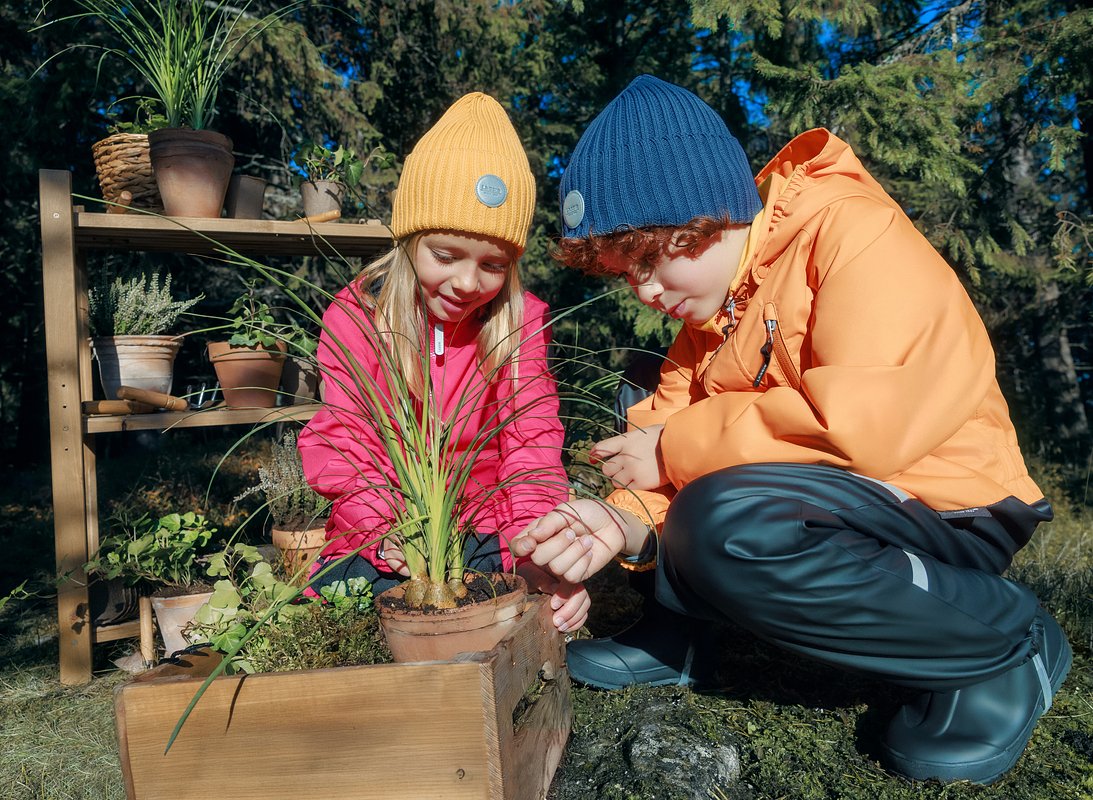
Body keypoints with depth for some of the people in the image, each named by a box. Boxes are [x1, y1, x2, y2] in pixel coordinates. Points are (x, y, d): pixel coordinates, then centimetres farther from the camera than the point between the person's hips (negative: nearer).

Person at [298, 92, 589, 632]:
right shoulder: (354, 316, -5)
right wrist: (389, 536, -30)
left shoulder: (522, 319, -2)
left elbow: (531, 441, -9)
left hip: (485, 529, 2)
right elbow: (345, 446, -10)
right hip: (381, 533, -1)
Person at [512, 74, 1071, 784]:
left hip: (953, 512, -8)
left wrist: (676, 448, -20)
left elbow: (864, 422, -30)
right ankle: (675, 637, 4)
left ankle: (1004, 642, -11)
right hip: (835, 502, 8)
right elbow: (674, 422, 1)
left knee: (722, 527, -34)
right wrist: (628, 522, -20)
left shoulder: (854, 233, -17)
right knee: (645, 398, 7)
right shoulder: (713, 303, 8)